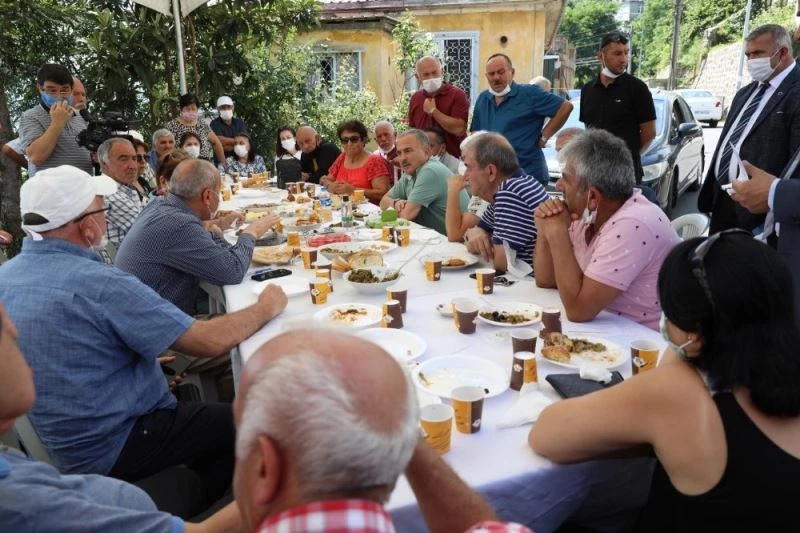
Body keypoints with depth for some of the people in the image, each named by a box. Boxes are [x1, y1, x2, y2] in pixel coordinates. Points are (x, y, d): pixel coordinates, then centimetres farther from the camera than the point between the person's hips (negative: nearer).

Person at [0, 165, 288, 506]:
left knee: (213, 412, 23)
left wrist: (150, 356, 11)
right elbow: (211, 342, -26)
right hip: (110, 451, -8)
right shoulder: (100, 284, -29)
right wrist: (266, 308, -9)